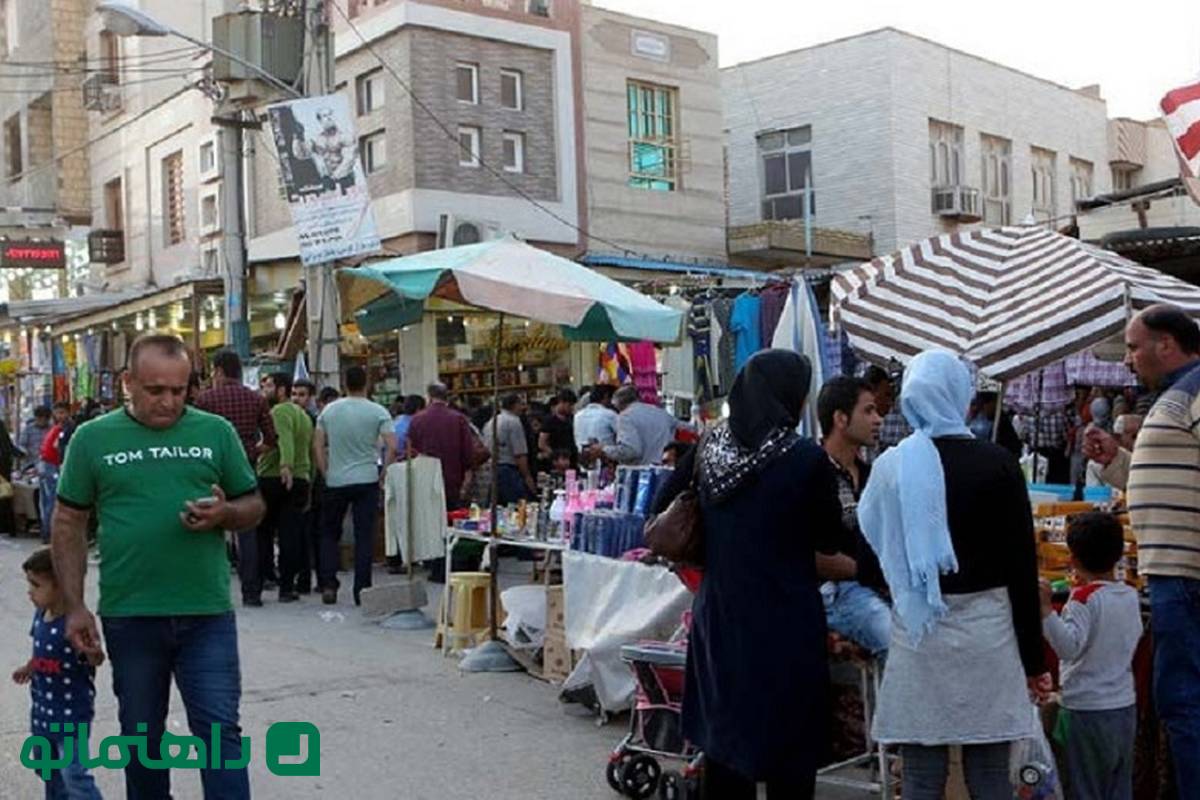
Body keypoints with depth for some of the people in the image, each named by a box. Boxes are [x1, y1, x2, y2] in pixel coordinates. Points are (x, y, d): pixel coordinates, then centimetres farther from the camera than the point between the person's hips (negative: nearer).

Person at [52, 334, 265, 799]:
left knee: (220, 731, 0)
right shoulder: (93, 439, 2)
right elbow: (69, 524, 5)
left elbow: (254, 507, 9)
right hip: (129, 617, 1)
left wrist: (225, 514, -14)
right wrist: (74, 607, -1)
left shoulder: (216, 432, 3)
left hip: (208, 614, -1)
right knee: (141, 737, 16)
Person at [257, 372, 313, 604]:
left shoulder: (280, 411, -8)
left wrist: (285, 465, -42)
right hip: (300, 480, 7)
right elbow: (311, 452, 21)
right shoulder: (304, 415, 18)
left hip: (273, 479, -7)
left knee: (263, 534, 4)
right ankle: (287, 587, 3)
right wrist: (308, 483, 23)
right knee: (291, 535, 4)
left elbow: (285, 439, -27)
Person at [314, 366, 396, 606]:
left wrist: (326, 472, 10)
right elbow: (392, 447, -12)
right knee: (364, 536, 3)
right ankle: (361, 591, 4)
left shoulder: (329, 410, 3)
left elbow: (317, 445, 3)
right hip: (367, 480, -2)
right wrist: (384, 472, 0)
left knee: (329, 533, 15)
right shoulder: (378, 412, -5)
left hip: (335, 481, 2)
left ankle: (328, 585, 8)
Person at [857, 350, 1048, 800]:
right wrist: (1033, 658, 4)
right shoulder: (996, 463, -4)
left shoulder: (891, 466, 0)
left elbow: (869, 564, 3)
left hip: (917, 633, 1)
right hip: (986, 630, -1)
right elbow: (1022, 567, -3)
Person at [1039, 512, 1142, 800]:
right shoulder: (1131, 595, 4)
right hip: (1126, 706, 7)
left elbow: (1069, 646, -28)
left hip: (1088, 710, -7)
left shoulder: (1084, 597, -17)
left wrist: (1046, 608, -35)